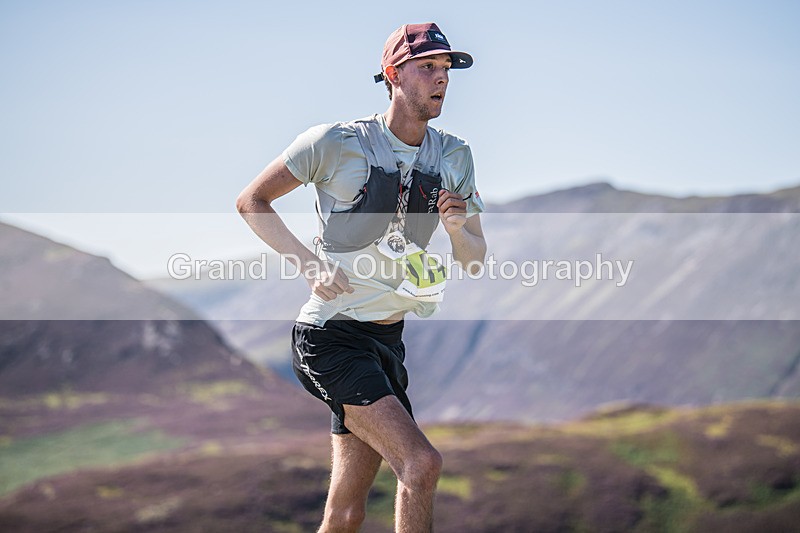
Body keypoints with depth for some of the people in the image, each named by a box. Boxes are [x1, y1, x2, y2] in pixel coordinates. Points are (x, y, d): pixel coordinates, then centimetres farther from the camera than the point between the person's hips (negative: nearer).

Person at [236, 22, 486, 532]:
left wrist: (456, 229, -11)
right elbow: (251, 202, -1)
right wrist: (309, 261, -14)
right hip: (331, 337, -6)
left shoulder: (455, 156, 7)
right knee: (422, 463, -22)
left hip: (389, 338, 6)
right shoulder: (337, 142, -9)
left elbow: (476, 258, 13)